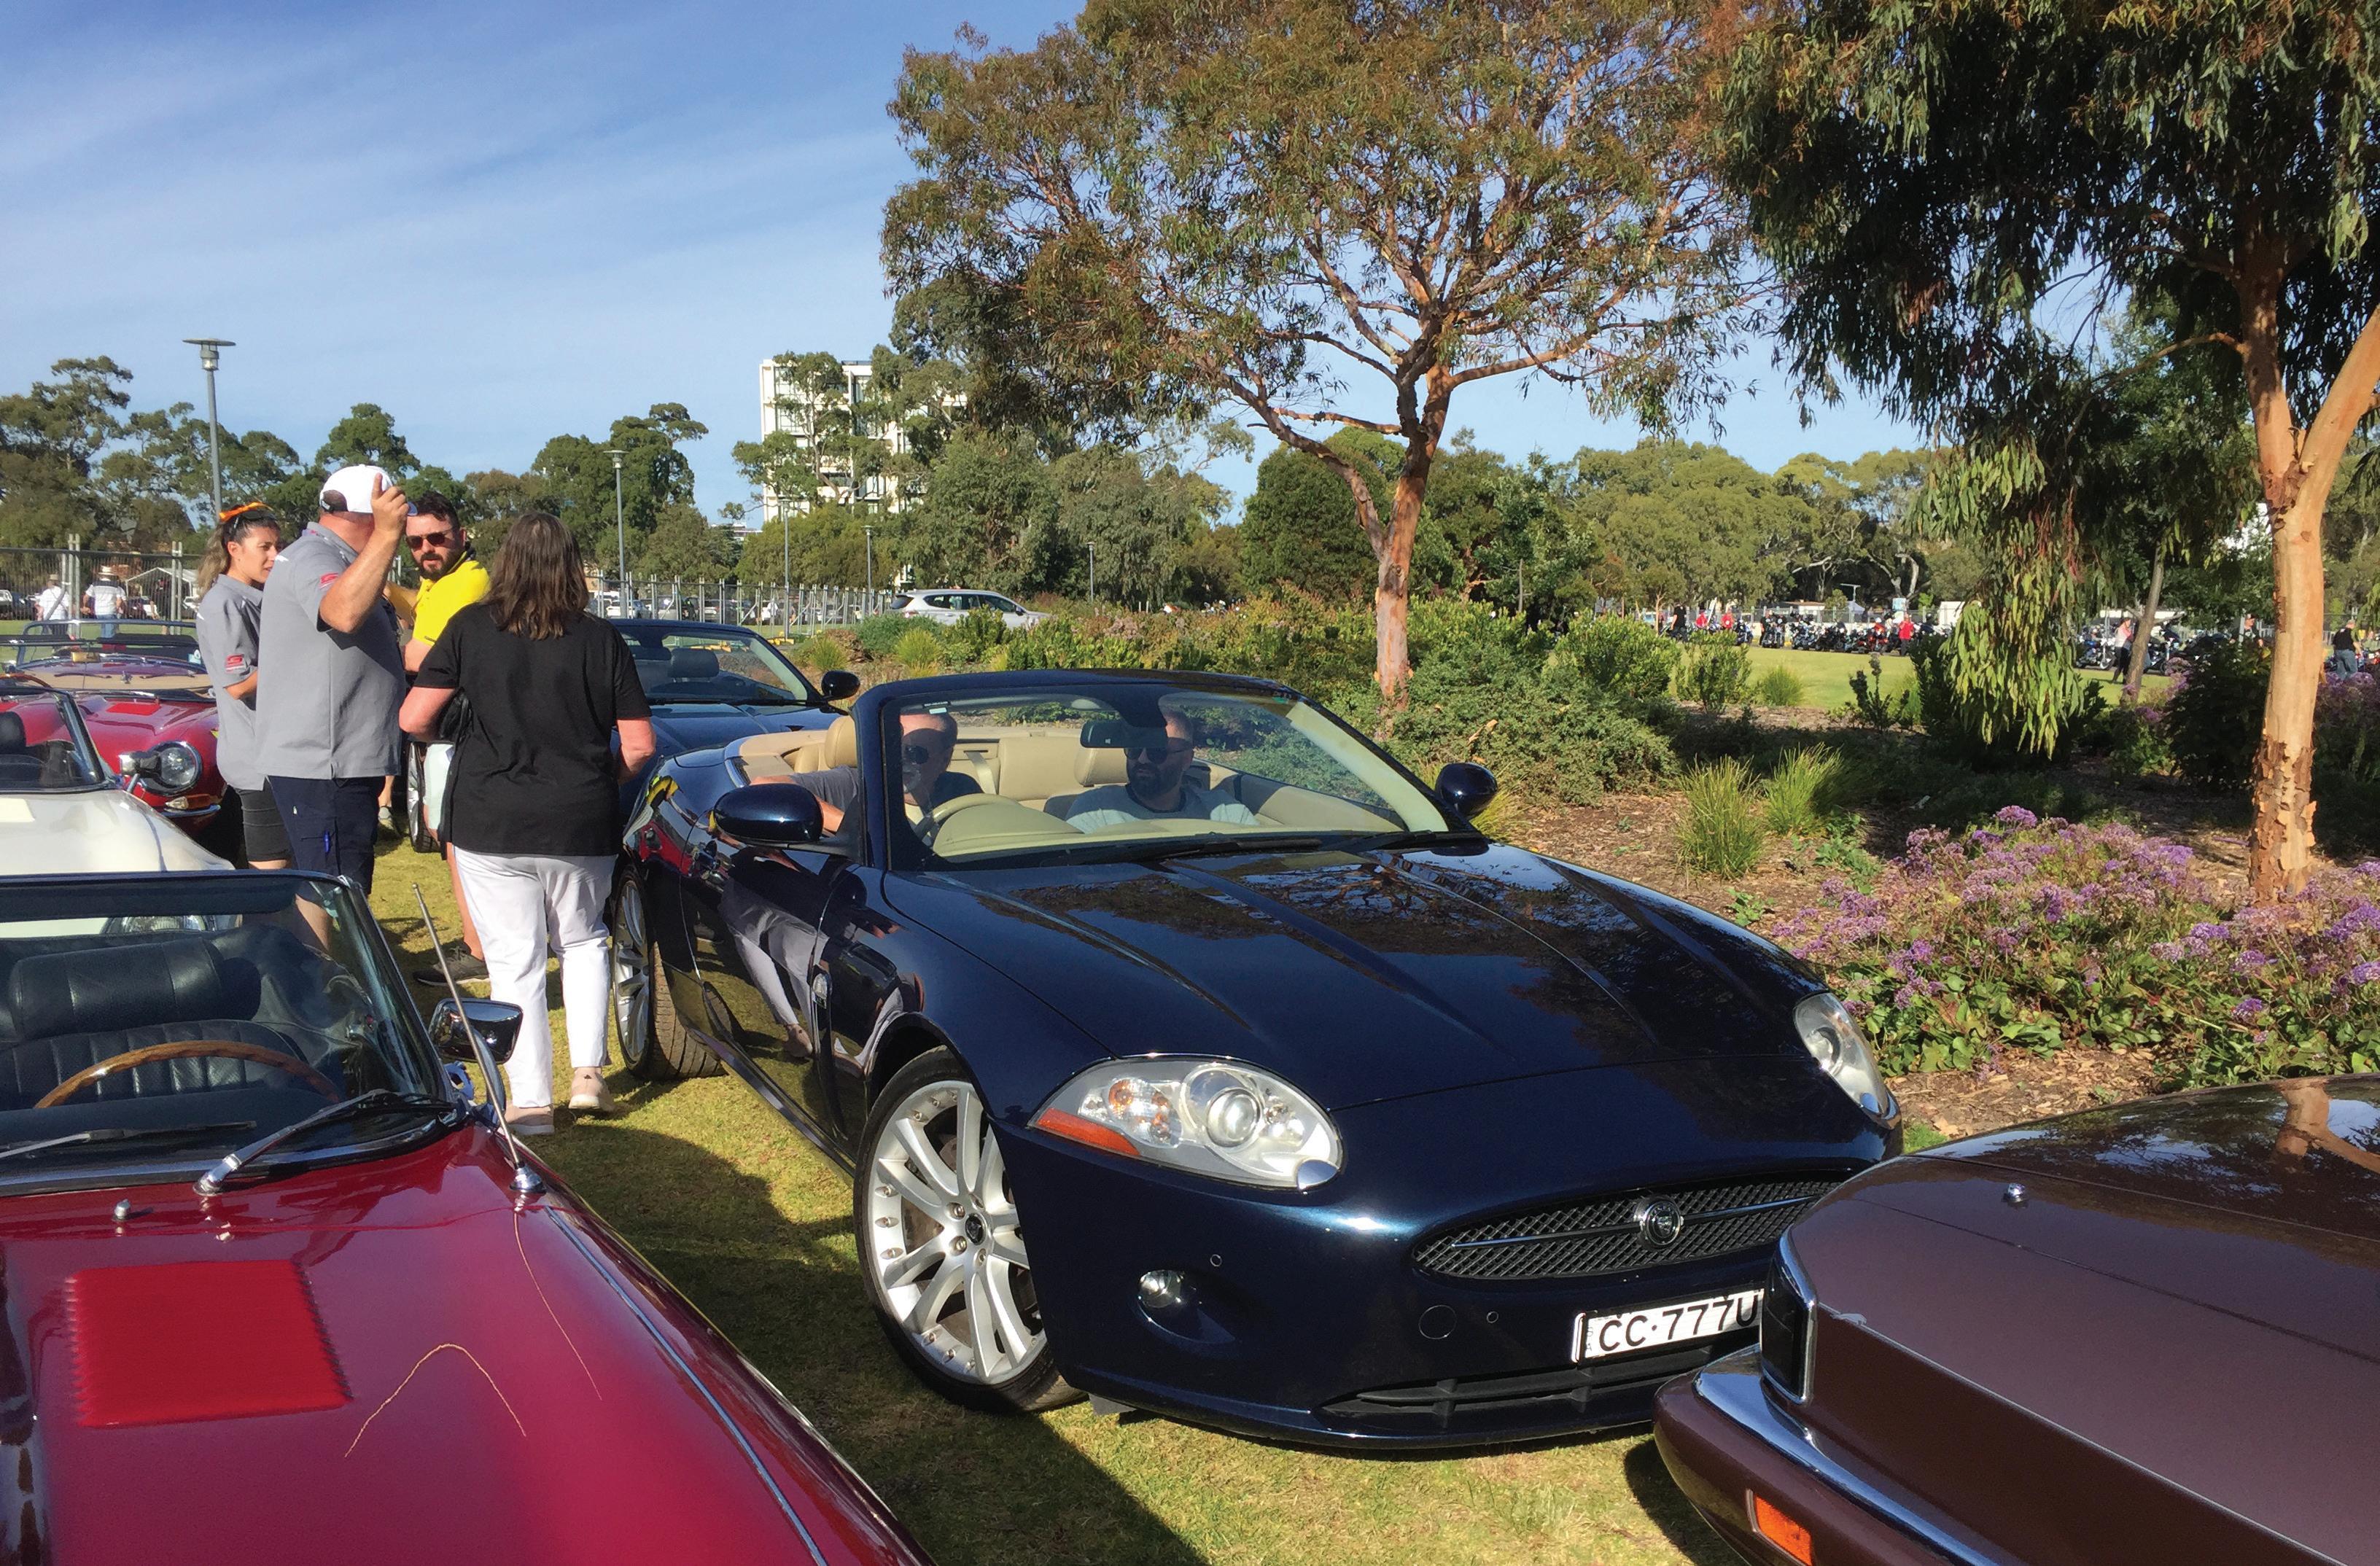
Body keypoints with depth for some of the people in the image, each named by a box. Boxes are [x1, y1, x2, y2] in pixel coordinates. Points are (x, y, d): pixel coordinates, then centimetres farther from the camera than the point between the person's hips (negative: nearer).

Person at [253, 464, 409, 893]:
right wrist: (386, 536, -43)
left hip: (339, 765, 11)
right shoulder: (311, 559, -13)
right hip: (318, 767, -11)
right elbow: (345, 613, -37)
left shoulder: (335, 560, 22)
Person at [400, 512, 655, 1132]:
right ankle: (588, 1072, 15)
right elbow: (639, 744, -1)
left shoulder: (471, 628, -4)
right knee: (583, 940, 23)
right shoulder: (600, 639, -2)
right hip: (582, 825, 1)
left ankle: (530, 1102, 8)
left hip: (490, 824, -1)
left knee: (514, 962, 7)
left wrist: (454, 736, 17)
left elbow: (414, 720, -5)